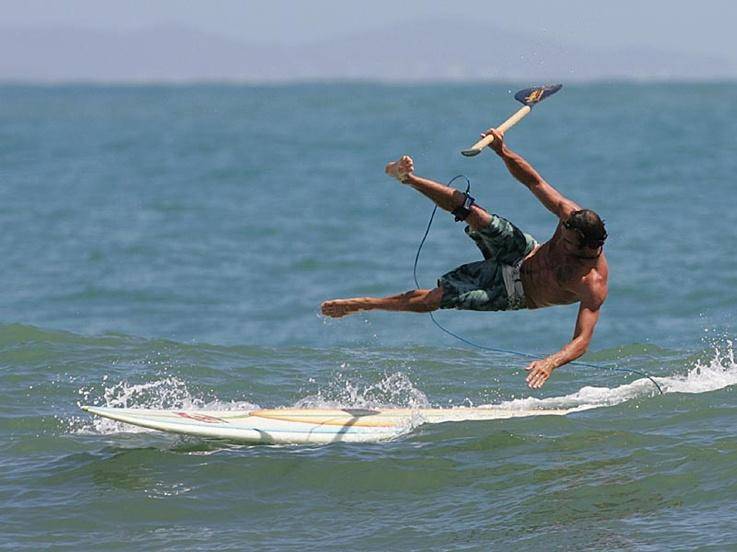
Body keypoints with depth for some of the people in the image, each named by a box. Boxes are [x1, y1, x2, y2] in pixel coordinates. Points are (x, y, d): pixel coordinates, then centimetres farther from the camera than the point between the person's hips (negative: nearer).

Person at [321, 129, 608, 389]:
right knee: (474, 214, -23)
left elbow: (582, 341, -42)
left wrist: (552, 362, -61)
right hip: (523, 252, 4)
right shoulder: (572, 216, -24)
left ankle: (363, 305, 11)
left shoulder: (593, 287, -38)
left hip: (517, 291, -4)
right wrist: (502, 151, -25)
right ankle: (407, 178, -9)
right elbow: (535, 182, -12)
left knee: (434, 298, -8)